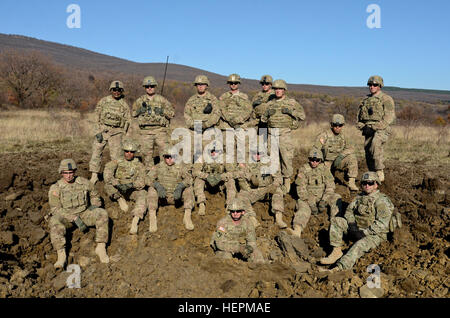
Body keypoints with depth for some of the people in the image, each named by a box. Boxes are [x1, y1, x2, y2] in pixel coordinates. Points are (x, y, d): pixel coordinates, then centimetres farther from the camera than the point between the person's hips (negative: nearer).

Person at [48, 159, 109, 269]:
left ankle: (101, 247, -24)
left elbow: (95, 196, 18)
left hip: (84, 213, 2)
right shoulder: (55, 188, -9)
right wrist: (74, 218, -21)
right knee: (55, 221, -34)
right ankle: (61, 254, -36)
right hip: (66, 217, -2)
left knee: (102, 214, -23)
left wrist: (94, 206, -2)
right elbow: (55, 209, -11)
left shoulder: (84, 182, -1)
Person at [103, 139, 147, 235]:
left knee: (143, 194, -32)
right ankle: (121, 200, -6)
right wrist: (118, 185, -33)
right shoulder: (117, 162, 1)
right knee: (107, 186, -27)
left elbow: (141, 183, -11)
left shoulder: (139, 165, 0)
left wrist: (131, 185, -31)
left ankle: (135, 222, -44)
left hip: (133, 190, 0)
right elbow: (107, 174, -17)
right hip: (118, 192, 1)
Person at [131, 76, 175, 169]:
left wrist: (162, 111, -10)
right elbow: (133, 114, 16)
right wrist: (140, 110, -3)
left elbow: (172, 113, 7)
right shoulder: (140, 101, 13)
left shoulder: (162, 100, 9)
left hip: (160, 130, -1)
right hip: (145, 132, 2)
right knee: (147, 154, 5)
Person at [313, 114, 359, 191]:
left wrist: (341, 155, -19)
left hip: (337, 161, 4)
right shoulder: (324, 135, -14)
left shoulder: (343, 136, 3)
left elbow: (350, 149, -1)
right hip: (326, 162, -4)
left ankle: (351, 182, -15)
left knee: (352, 158, -21)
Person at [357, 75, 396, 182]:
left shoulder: (386, 99, -1)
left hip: (382, 130, -6)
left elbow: (390, 117, -9)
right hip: (368, 131, 6)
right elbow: (360, 115, 19)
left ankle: (380, 171, -28)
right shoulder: (366, 100, 17)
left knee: (375, 144, -34)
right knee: (368, 153, 3)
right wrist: (363, 127, 0)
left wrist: (376, 127, -17)